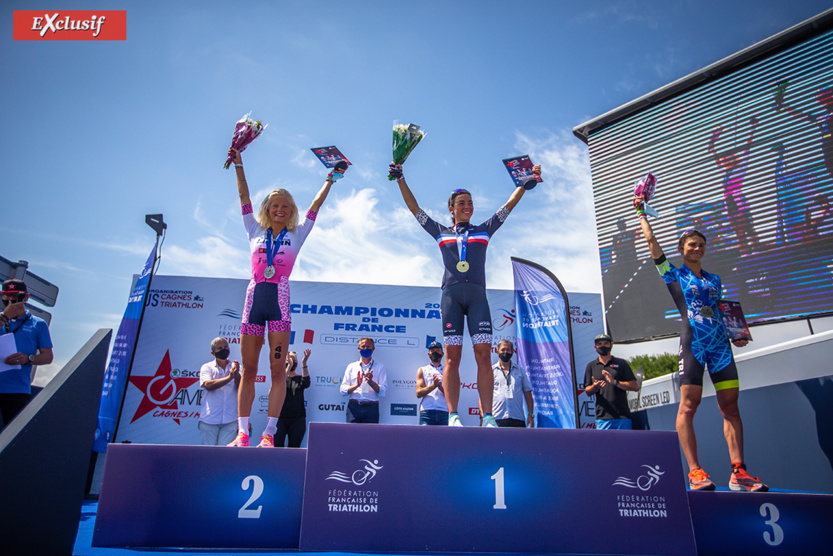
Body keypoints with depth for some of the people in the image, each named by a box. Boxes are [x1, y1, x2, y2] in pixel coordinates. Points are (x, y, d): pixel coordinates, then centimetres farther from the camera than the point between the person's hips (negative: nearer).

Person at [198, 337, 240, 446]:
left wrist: (237, 374, -25)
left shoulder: (235, 367, 12)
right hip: (209, 419, -1)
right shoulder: (207, 367, 7)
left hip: (230, 420, 1)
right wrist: (229, 377, -24)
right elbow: (208, 385, -11)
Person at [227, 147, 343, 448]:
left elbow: (316, 205, 14)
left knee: (278, 369, -5)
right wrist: (238, 165, 19)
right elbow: (244, 197, 18)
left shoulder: (296, 235, 13)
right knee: (248, 369, 1)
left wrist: (330, 179, 17)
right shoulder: (256, 231, 17)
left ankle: (269, 433, -2)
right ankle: (242, 432, 4)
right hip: (254, 298, 2)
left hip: (279, 299, -2)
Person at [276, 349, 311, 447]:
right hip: (280, 418, -1)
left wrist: (304, 363, -21)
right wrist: (289, 365, -23)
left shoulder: (300, 378, 12)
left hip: (297, 419, 1)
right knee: (277, 446, -6)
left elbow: (306, 383, -11)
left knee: (294, 447, 0)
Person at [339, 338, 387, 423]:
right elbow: (343, 390, 6)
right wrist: (356, 385, -11)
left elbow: (383, 392, 1)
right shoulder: (351, 366, 14)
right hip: (354, 407, 1)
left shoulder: (380, 367, 11)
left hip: (371, 408, -1)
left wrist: (371, 382, -14)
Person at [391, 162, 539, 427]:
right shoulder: (441, 232, 21)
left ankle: (488, 417, -10)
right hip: (451, 294, 0)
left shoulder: (484, 230, 23)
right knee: (452, 356, -7)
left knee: (483, 355, -10)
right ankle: (453, 416, -8)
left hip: (477, 294, 1)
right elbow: (414, 208, 22)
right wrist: (401, 179, 19)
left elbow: (510, 204, 25)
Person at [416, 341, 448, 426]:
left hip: (444, 412, 1)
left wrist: (440, 387, -11)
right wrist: (433, 385, -11)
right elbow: (418, 393, 4)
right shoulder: (422, 370, 16)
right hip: (426, 412, -1)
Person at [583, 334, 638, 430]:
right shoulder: (591, 366, 13)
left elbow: (635, 387, 4)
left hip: (623, 415, 0)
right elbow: (588, 391, 11)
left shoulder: (621, 363, 12)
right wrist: (595, 386, -12)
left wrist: (615, 382, -10)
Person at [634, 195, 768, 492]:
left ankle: (738, 472, 3)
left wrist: (736, 334, 11)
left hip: (720, 343, 5)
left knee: (730, 405, 0)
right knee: (688, 405, -9)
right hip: (693, 342, -5)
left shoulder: (714, 279, 22)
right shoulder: (673, 274, 8)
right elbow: (651, 240, 7)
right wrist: (641, 212, 14)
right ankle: (695, 471, -6)